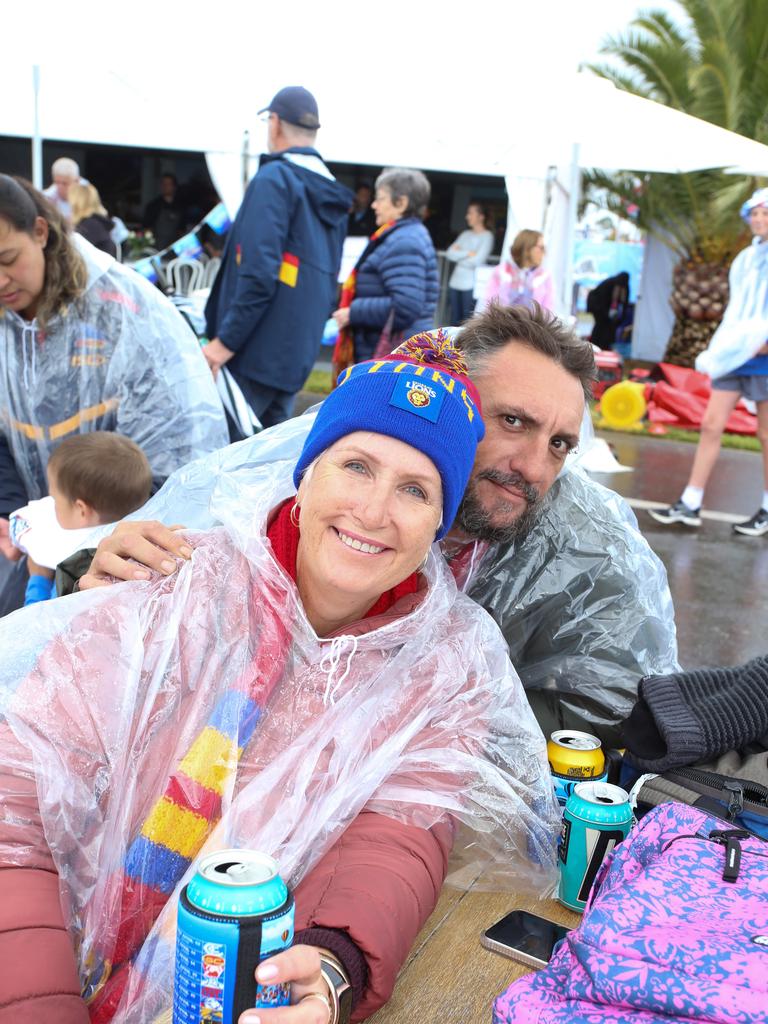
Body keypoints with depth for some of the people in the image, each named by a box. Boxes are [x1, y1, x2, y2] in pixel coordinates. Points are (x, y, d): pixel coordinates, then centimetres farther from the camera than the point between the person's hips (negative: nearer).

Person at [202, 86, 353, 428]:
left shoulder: (275, 178, -9)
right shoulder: (331, 195, 17)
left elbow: (259, 270, -19)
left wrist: (226, 341, -17)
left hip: (255, 351, -8)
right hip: (296, 357, 8)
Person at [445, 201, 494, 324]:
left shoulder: (487, 236, -2)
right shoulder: (465, 234, 15)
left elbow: (477, 261, -13)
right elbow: (450, 254, 5)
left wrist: (459, 254, 0)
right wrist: (467, 253, -7)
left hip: (472, 286, -6)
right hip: (455, 282, 6)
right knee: (454, 321, 7)